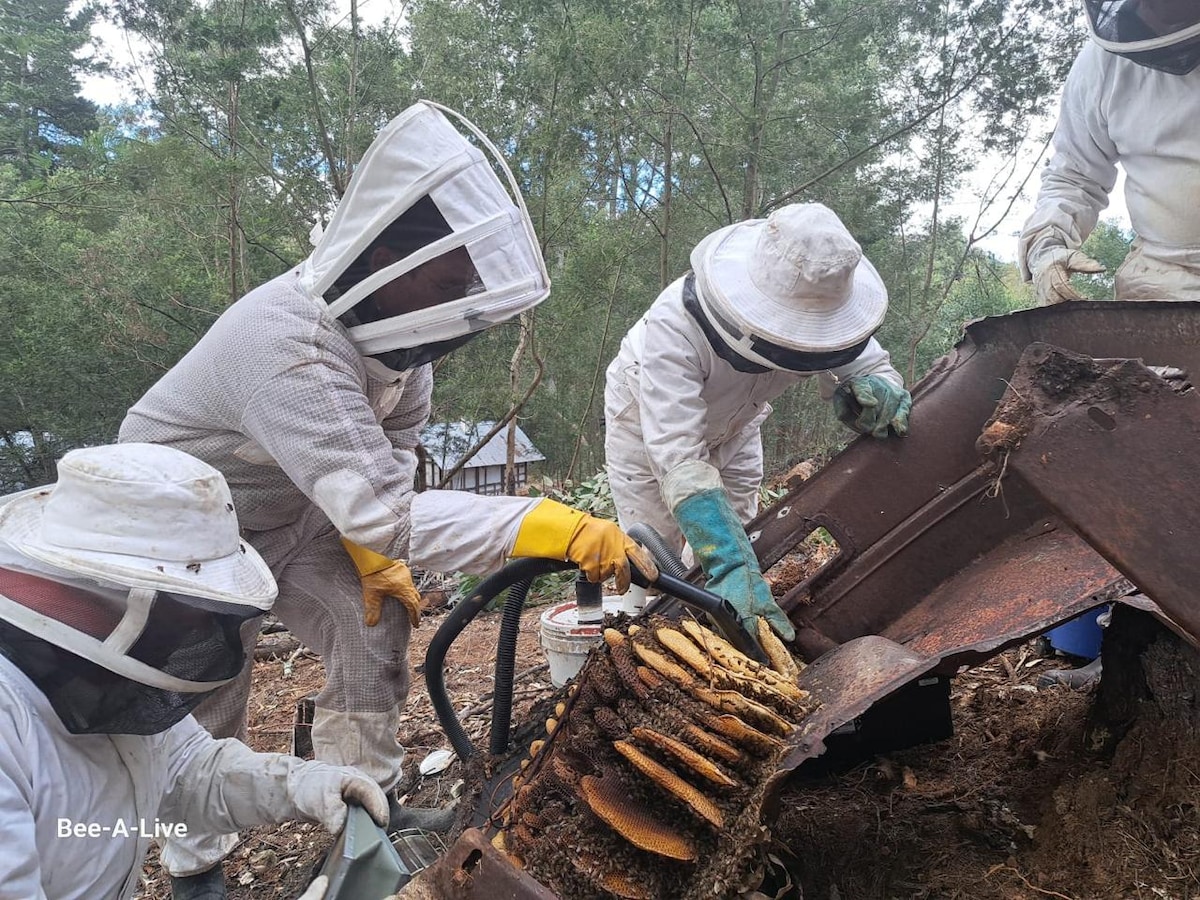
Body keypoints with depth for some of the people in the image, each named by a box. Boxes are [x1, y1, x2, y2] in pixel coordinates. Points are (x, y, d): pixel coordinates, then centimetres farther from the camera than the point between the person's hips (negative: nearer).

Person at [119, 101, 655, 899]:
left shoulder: (388, 316, -18)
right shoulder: (288, 350, -42)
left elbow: (395, 442, -2)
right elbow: (385, 509, -48)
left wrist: (372, 548, -6)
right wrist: (558, 529, -53)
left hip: (292, 511, 7)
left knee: (375, 626, 1)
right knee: (205, 700, 1)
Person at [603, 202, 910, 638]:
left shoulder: (819, 305, -32)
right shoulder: (673, 324, -47)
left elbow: (872, 365, -20)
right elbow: (677, 454, -53)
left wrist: (873, 389, -48)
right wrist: (730, 567, -63)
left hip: (733, 425, 5)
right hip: (648, 417, -4)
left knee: (737, 532, 6)